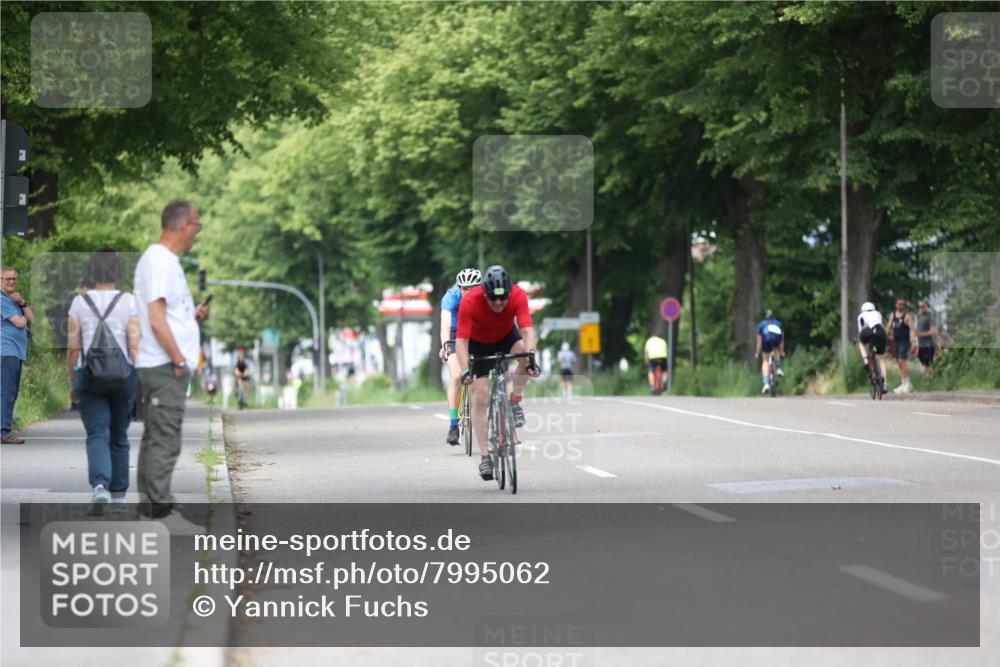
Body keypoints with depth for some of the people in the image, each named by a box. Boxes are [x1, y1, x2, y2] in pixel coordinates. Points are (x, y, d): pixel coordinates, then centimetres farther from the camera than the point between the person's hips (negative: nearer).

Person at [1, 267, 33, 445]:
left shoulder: (15, 299, 20)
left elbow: (32, 321, 13)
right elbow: (19, 323, -15)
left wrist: (23, 303, 0)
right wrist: (23, 318, 7)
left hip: (18, 352, 10)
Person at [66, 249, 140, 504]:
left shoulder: (79, 302, -3)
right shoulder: (129, 302, -5)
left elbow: (72, 348, -1)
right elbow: (135, 346, -11)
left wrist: (72, 383, 10)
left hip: (90, 379, -1)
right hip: (123, 378, 1)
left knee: (98, 438, -6)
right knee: (118, 438, 17)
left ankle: (100, 487, -32)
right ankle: (118, 497, 23)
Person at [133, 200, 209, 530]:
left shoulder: (164, 259, 16)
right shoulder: (160, 261, -15)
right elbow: (156, 320, -20)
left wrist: (193, 316, 9)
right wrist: (179, 360, -17)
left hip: (162, 366, 10)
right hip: (164, 366, -10)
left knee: (156, 437, 13)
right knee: (165, 440, -10)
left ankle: (149, 504, 18)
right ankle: (162, 512, -10)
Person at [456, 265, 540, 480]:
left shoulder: (518, 295, -30)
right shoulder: (469, 301, -34)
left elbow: (527, 330, -36)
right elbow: (461, 340, -36)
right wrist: (465, 370, -49)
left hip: (506, 337, 1)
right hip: (479, 344, -1)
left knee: (524, 349, -34)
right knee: (479, 398, -12)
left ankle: (515, 401, -13)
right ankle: (485, 456, -5)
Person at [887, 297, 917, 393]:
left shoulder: (907, 315, -7)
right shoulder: (893, 314, 13)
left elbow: (912, 329, -16)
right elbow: (890, 327, 23)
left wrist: (914, 341, -27)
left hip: (905, 342, -7)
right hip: (896, 342, 7)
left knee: (901, 361, -17)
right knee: (899, 363, 7)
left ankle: (907, 384, -12)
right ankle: (903, 385, 12)